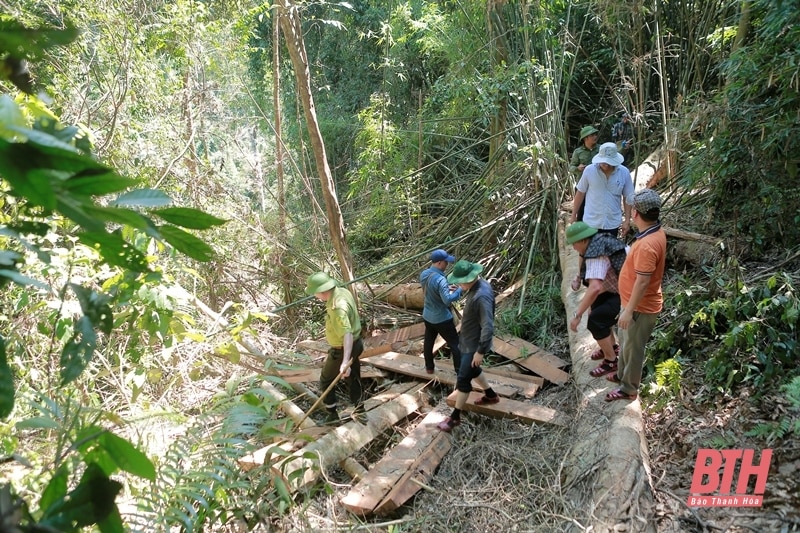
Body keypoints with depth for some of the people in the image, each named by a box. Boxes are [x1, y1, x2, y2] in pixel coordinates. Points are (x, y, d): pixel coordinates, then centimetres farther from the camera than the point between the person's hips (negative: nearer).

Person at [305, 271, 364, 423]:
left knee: (326, 380, 11)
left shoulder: (337, 307, -35)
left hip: (342, 349, -9)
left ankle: (332, 415, 21)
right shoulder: (342, 291, -6)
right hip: (356, 344, 9)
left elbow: (347, 334, -43)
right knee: (353, 378, 21)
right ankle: (359, 411, 33)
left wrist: (345, 362, -49)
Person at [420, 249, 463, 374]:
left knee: (428, 342, 23)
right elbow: (448, 300, -34)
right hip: (442, 319, -8)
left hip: (427, 316, 8)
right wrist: (459, 290, -23)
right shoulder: (440, 279, -31)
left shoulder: (423, 274, -4)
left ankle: (429, 367, 38)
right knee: (455, 344, 8)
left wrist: (447, 288, 7)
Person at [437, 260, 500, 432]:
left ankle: (455, 417, 13)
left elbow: (488, 327, -32)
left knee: (463, 379, 0)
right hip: (468, 340, 10)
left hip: (475, 344, -10)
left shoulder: (482, 296, -33)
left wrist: (480, 351, -28)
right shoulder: (476, 286, -2)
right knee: (471, 370, 26)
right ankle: (491, 395, 47)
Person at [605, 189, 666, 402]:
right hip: (635, 303, 9)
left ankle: (629, 388, 27)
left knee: (633, 347, 9)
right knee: (625, 341, 26)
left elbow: (642, 282, -29)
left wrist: (628, 311, -22)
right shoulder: (656, 232, -1)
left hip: (640, 307, -9)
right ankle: (622, 374, 46)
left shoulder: (647, 244, -33)